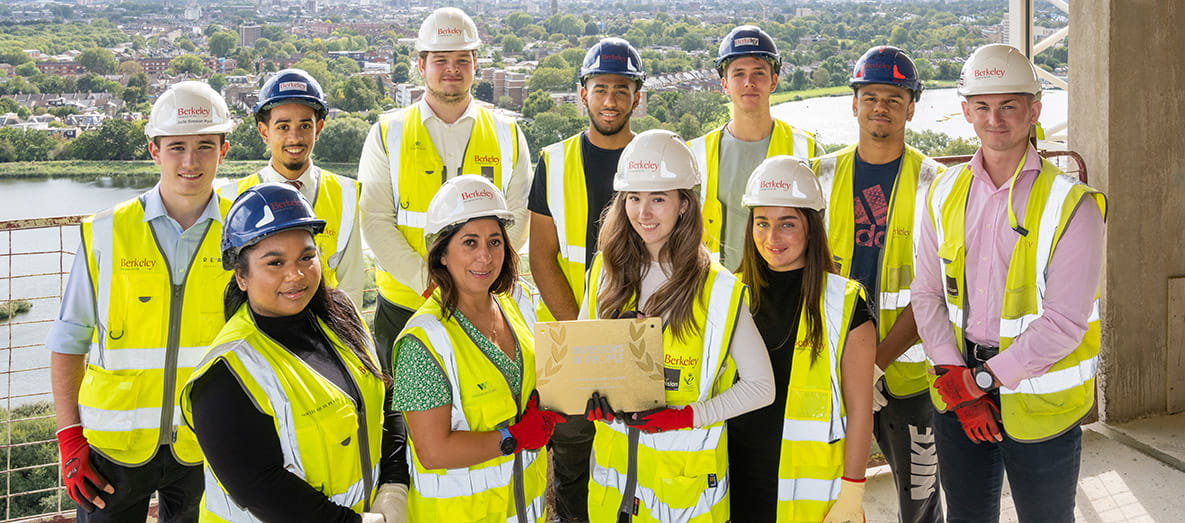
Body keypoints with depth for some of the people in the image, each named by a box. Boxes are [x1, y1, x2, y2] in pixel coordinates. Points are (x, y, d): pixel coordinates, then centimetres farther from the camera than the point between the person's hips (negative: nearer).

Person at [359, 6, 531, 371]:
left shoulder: (507, 136, 8)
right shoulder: (388, 135, 5)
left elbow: (518, 217, 4)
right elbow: (375, 221, -2)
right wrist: (426, 281, -13)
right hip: (404, 306, 0)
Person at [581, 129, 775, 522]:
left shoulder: (718, 290, -13)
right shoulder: (606, 272, 0)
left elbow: (760, 386, -9)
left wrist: (688, 415, -20)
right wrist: (589, 398, -9)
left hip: (687, 472, -4)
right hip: (614, 463, 4)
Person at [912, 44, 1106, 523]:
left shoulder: (1070, 204, -12)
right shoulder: (946, 194, 3)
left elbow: (1065, 321, -17)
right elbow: (927, 294, 4)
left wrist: (983, 379, -16)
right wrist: (955, 379, -8)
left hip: (1040, 406, -4)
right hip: (958, 397, 4)